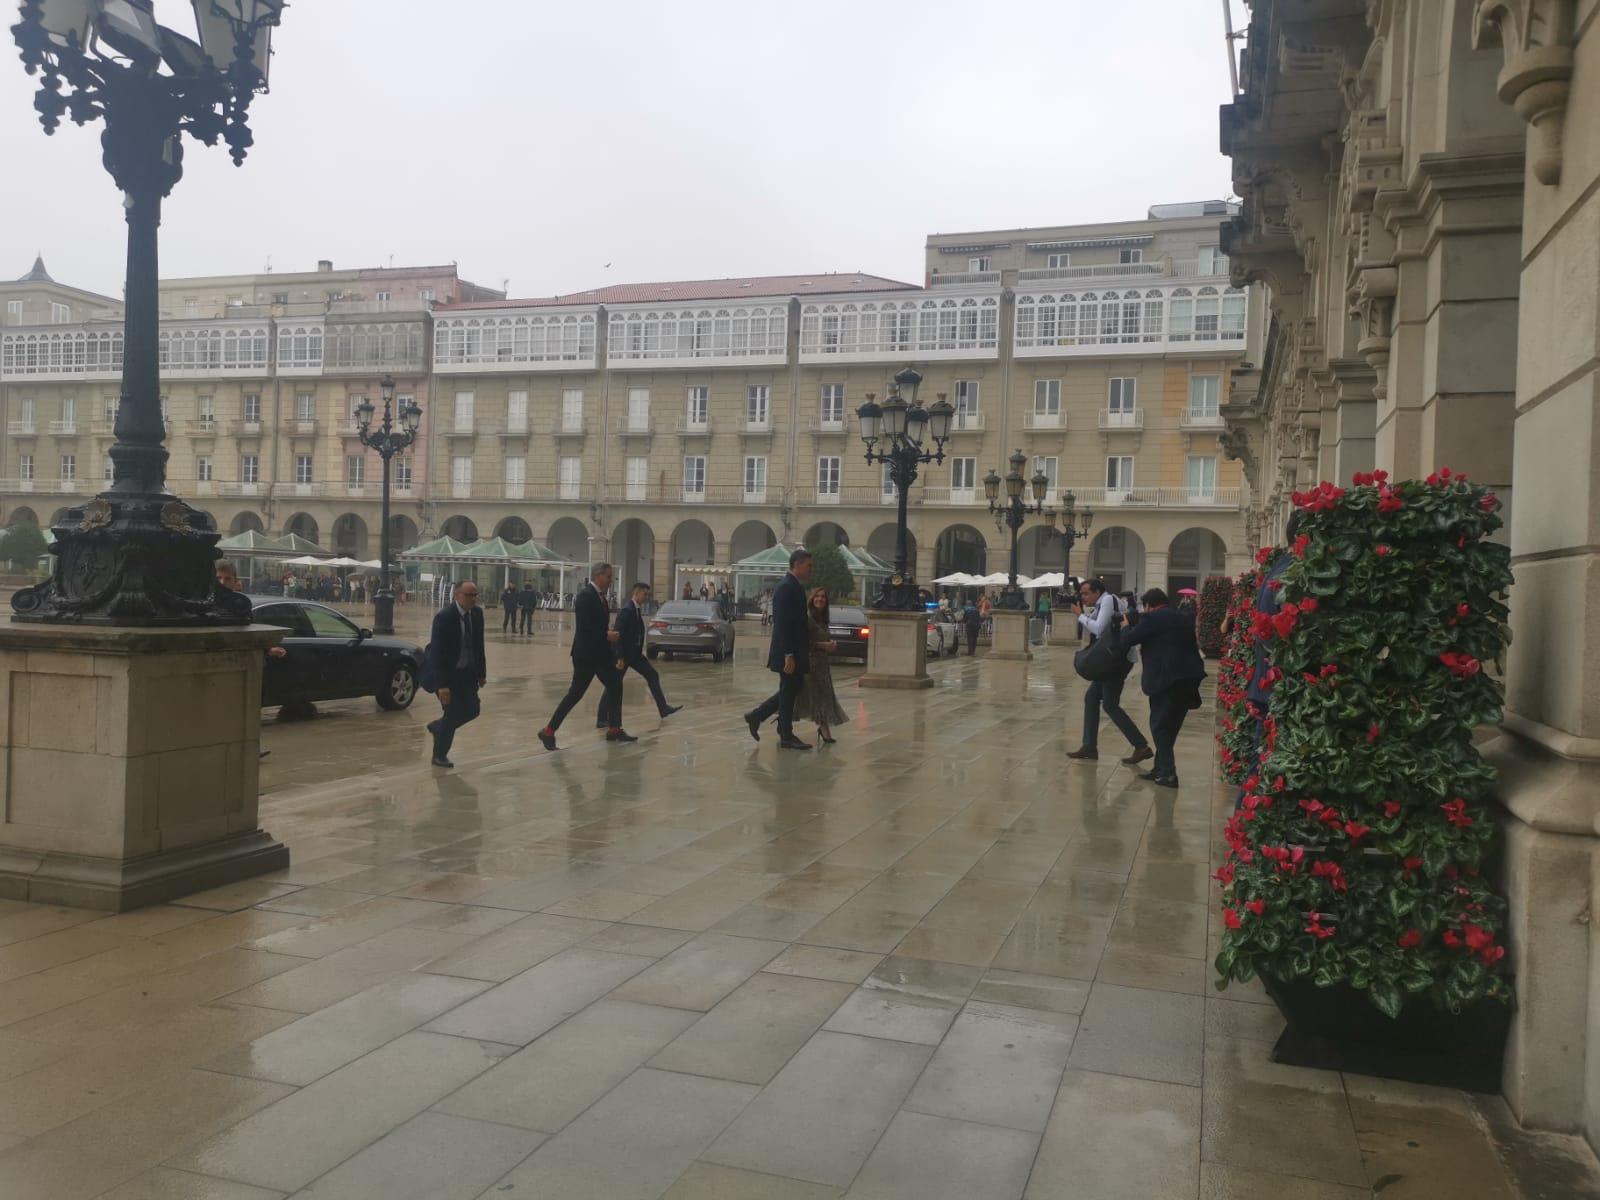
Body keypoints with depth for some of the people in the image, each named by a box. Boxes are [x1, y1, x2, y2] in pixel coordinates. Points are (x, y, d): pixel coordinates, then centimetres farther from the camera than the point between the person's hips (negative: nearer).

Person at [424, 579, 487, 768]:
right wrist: (442, 685, -29)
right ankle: (439, 756, 17)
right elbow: (437, 652, -25)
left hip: (467, 672, 7)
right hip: (446, 673, -7)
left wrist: (482, 673, 7)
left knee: (472, 711, 7)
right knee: (453, 712, -4)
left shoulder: (477, 613, -3)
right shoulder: (444, 617, -23)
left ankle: (438, 727, 34)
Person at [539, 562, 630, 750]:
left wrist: (610, 634, -3)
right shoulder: (585, 595, -17)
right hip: (586, 653, -9)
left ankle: (614, 730, 19)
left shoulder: (599, 595, 12)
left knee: (615, 686, 9)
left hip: (601, 652, 9)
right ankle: (548, 731, 4)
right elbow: (583, 626, -25)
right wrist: (606, 635, -18)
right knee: (576, 693, -5)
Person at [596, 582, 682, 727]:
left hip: (634, 653, 9)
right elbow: (619, 634, -24)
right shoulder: (626, 610, -20)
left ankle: (663, 709, 10)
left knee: (652, 676, 7)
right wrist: (620, 658, -25)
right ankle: (602, 720, 5)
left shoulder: (637, 609, 9)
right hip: (623, 654, -9)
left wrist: (640, 652, 18)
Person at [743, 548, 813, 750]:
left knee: (790, 691, 16)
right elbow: (782, 624, -22)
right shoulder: (786, 588, -18)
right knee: (789, 692, 0)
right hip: (789, 652, -10)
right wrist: (788, 655, -24)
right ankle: (786, 737, 11)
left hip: (796, 651, 10)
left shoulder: (796, 587, 13)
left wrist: (807, 649, 19)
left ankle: (756, 716, 23)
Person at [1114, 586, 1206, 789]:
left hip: (1167, 679, -8)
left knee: (1160, 726, 1)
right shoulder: (1185, 617, 17)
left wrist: (1125, 627, 16)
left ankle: (1168, 773, -3)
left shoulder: (1152, 618, -7)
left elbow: (1128, 639, -3)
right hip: (1188, 677, 8)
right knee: (1170, 726, 15)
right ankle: (1160, 768, 21)